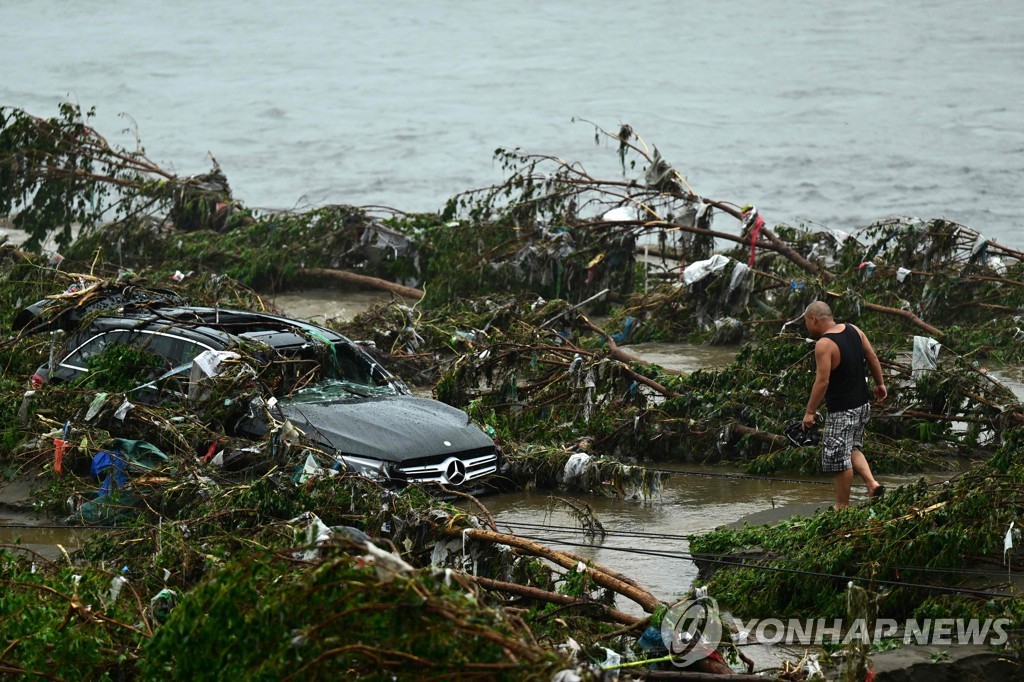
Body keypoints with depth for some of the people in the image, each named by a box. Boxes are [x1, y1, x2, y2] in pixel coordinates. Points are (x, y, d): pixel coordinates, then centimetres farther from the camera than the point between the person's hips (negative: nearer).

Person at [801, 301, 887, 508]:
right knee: (853, 449, 23)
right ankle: (872, 483, 6)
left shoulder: (824, 345, -21)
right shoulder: (853, 330, 3)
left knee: (840, 458, 2)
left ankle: (842, 505, 11)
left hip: (841, 411, -9)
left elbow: (822, 382, -23)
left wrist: (810, 412, -16)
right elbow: (872, 358, 11)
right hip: (863, 404, 9)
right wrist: (880, 383, 23)